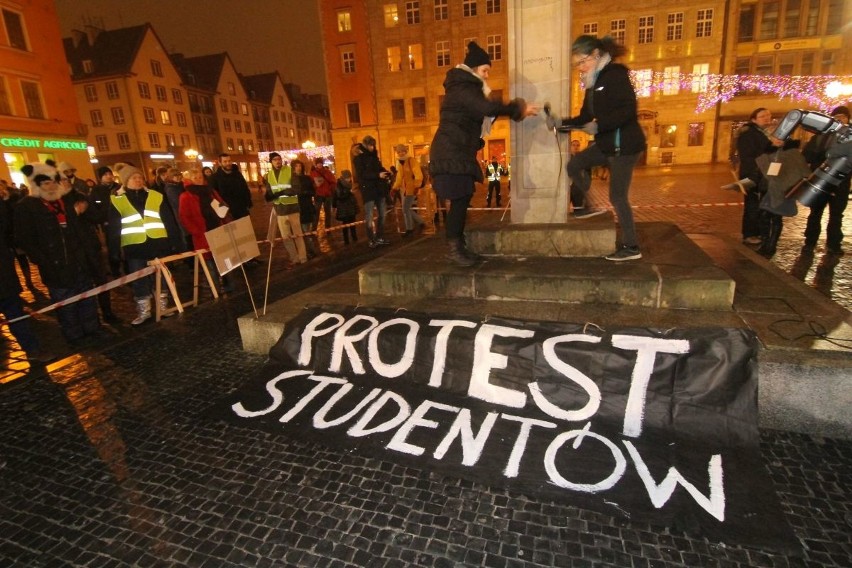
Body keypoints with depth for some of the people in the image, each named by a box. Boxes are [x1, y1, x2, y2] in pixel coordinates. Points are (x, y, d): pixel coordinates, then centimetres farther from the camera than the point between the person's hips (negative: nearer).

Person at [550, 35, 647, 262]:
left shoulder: (616, 74, -14)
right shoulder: (593, 82, 13)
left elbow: (628, 110, -24)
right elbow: (585, 117, 16)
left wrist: (598, 125, -30)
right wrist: (561, 122, 5)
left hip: (625, 145, -9)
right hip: (606, 144, 9)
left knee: (617, 196, -6)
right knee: (574, 165, 9)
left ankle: (631, 247, 5)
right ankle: (587, 206, 24)